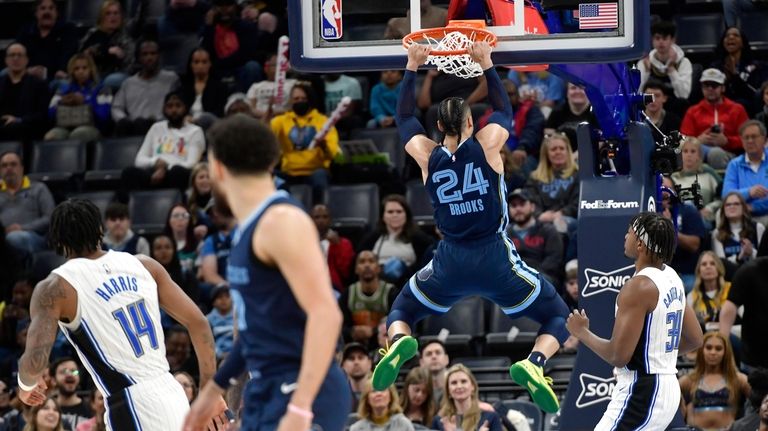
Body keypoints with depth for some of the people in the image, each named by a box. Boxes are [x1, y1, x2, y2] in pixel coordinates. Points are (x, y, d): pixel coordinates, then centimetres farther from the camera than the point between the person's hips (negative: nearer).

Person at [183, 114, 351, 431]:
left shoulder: (281, 221, -15)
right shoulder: (248, 228, 15)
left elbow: (325, 314, -23)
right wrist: (213, 390, 32)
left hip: (300, 395, -10)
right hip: (265, 393, 10)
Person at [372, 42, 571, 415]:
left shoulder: (427, 156, -1)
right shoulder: (487, 146, -6)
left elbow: (404, 118, 18)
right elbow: (504, 112, 15)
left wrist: (412, 67, 23)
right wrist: (486, 65, 21)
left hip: (450, 262, 2)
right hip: (495, 258, -2)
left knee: (401, 311, 25)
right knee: (558, 317, 14)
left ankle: (398, 342, -15)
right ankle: (535, 363, -21)